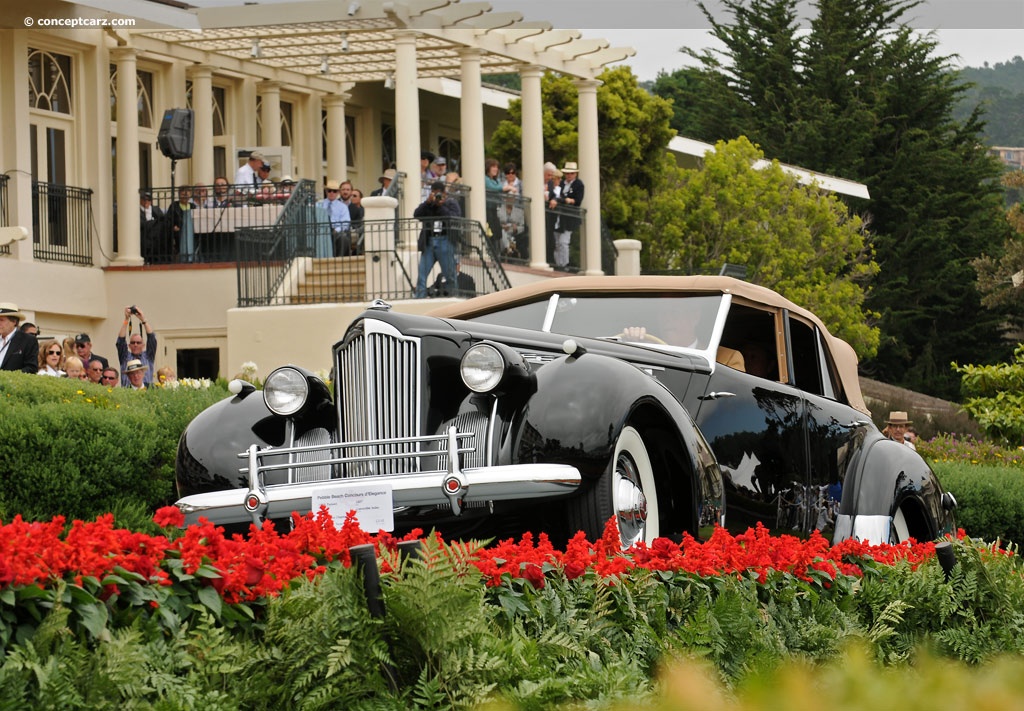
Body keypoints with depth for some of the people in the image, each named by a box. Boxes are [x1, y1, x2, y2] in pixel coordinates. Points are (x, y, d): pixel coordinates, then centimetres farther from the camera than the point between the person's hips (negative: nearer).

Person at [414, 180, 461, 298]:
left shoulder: (451, 204, 11)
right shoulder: (426, 205, 17)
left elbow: (454, 218, -7)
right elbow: (416, 214, 0)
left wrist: (440, 206, -8)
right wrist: (428, 202, -9)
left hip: (445, 243, -2)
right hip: (429, 243, 2)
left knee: (450, 275, 0)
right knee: (421, 275, -5)